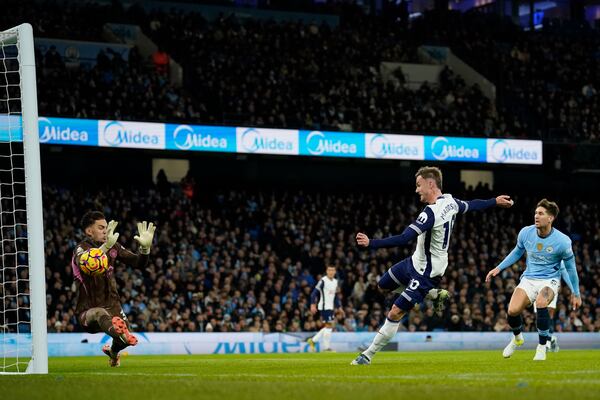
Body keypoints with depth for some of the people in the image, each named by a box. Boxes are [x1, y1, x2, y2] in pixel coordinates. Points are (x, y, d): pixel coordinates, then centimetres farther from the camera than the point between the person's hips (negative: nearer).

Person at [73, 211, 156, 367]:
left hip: (112, 305, 6)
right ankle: (119, 332, -74)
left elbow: (138, 263, 5)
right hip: (88, 311, -6)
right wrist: (106, 246, -53)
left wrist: (145, 247, -17)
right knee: (100, 313, -39)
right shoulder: (81, 248, -12)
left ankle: (112, 351, 24)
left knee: (126, 338, -14)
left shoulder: (113, 247, 6)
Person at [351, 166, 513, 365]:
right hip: (416, 261, 10)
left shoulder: (431, 212, -31)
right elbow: (472, 205, 15)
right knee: (383, 284, 20)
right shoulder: (450, 201, -4)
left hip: (425, 272, -10)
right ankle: (431, 294, 29)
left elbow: (404, 239, -37)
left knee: (395, 313, -7)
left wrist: (371, 243, -39)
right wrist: (495, 201, 35)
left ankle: (368, 355, -2)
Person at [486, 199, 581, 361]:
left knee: (541, 304, -36)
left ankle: (542, 347, -15)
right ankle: (517, 338, 16)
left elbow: (570, 267, -1)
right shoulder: (526, 233, -6)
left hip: (549, 280, -3)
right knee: (513, 310, -21)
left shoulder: (562, 241, -15)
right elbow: (517, 252, 16)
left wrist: (576, 293, 5)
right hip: (529, 279, 3)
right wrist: (499, 268, 11)